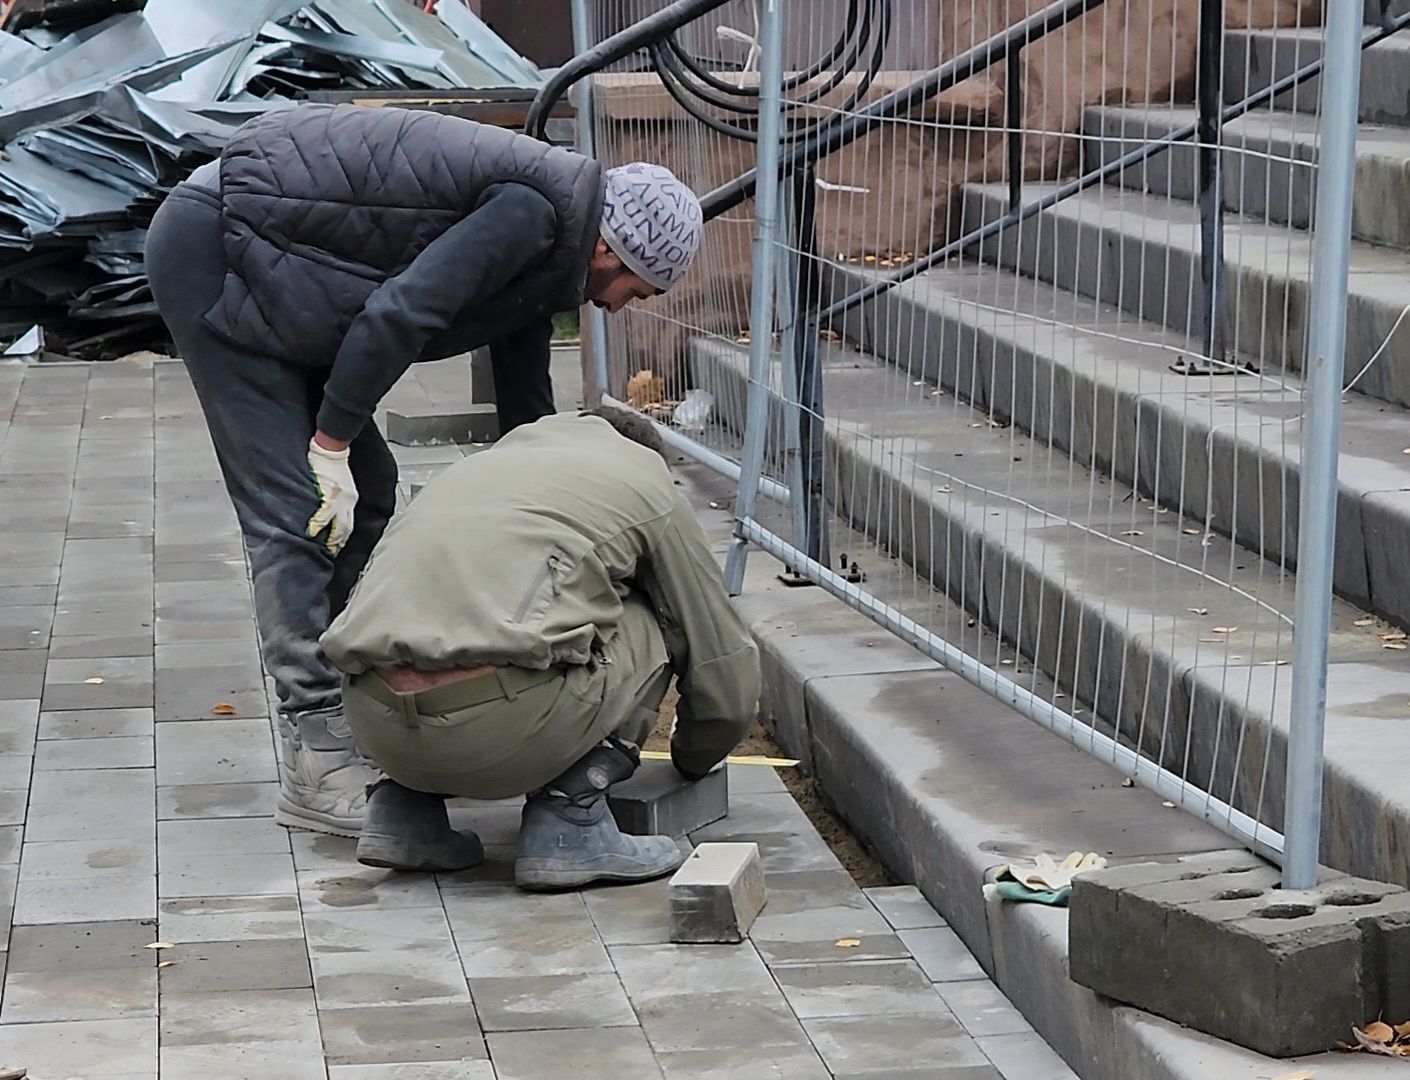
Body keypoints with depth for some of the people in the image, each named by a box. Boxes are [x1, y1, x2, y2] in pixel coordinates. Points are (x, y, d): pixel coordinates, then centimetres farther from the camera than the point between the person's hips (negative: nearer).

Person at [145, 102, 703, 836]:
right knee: (295, 512, -13)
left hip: (261, 267, 10)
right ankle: (317, 770, -12)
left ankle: (343, 716, 15)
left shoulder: (545, 254, 12)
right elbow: (397, 315, -27)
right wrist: (331, 447, -18)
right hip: (208, 248, -10)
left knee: (365, 493, 10)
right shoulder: (534, 211, -19)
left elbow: (526, 414, 21)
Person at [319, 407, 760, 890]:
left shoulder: (480, 465, 35)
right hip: (497, 726, -6)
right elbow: (727, 675, 26)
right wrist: (690, 761, 46)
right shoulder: (648, 483, 20)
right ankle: (568, 820, 6)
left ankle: (405, 808, 19)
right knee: (649, 628, 19)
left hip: (372, 725, 6)